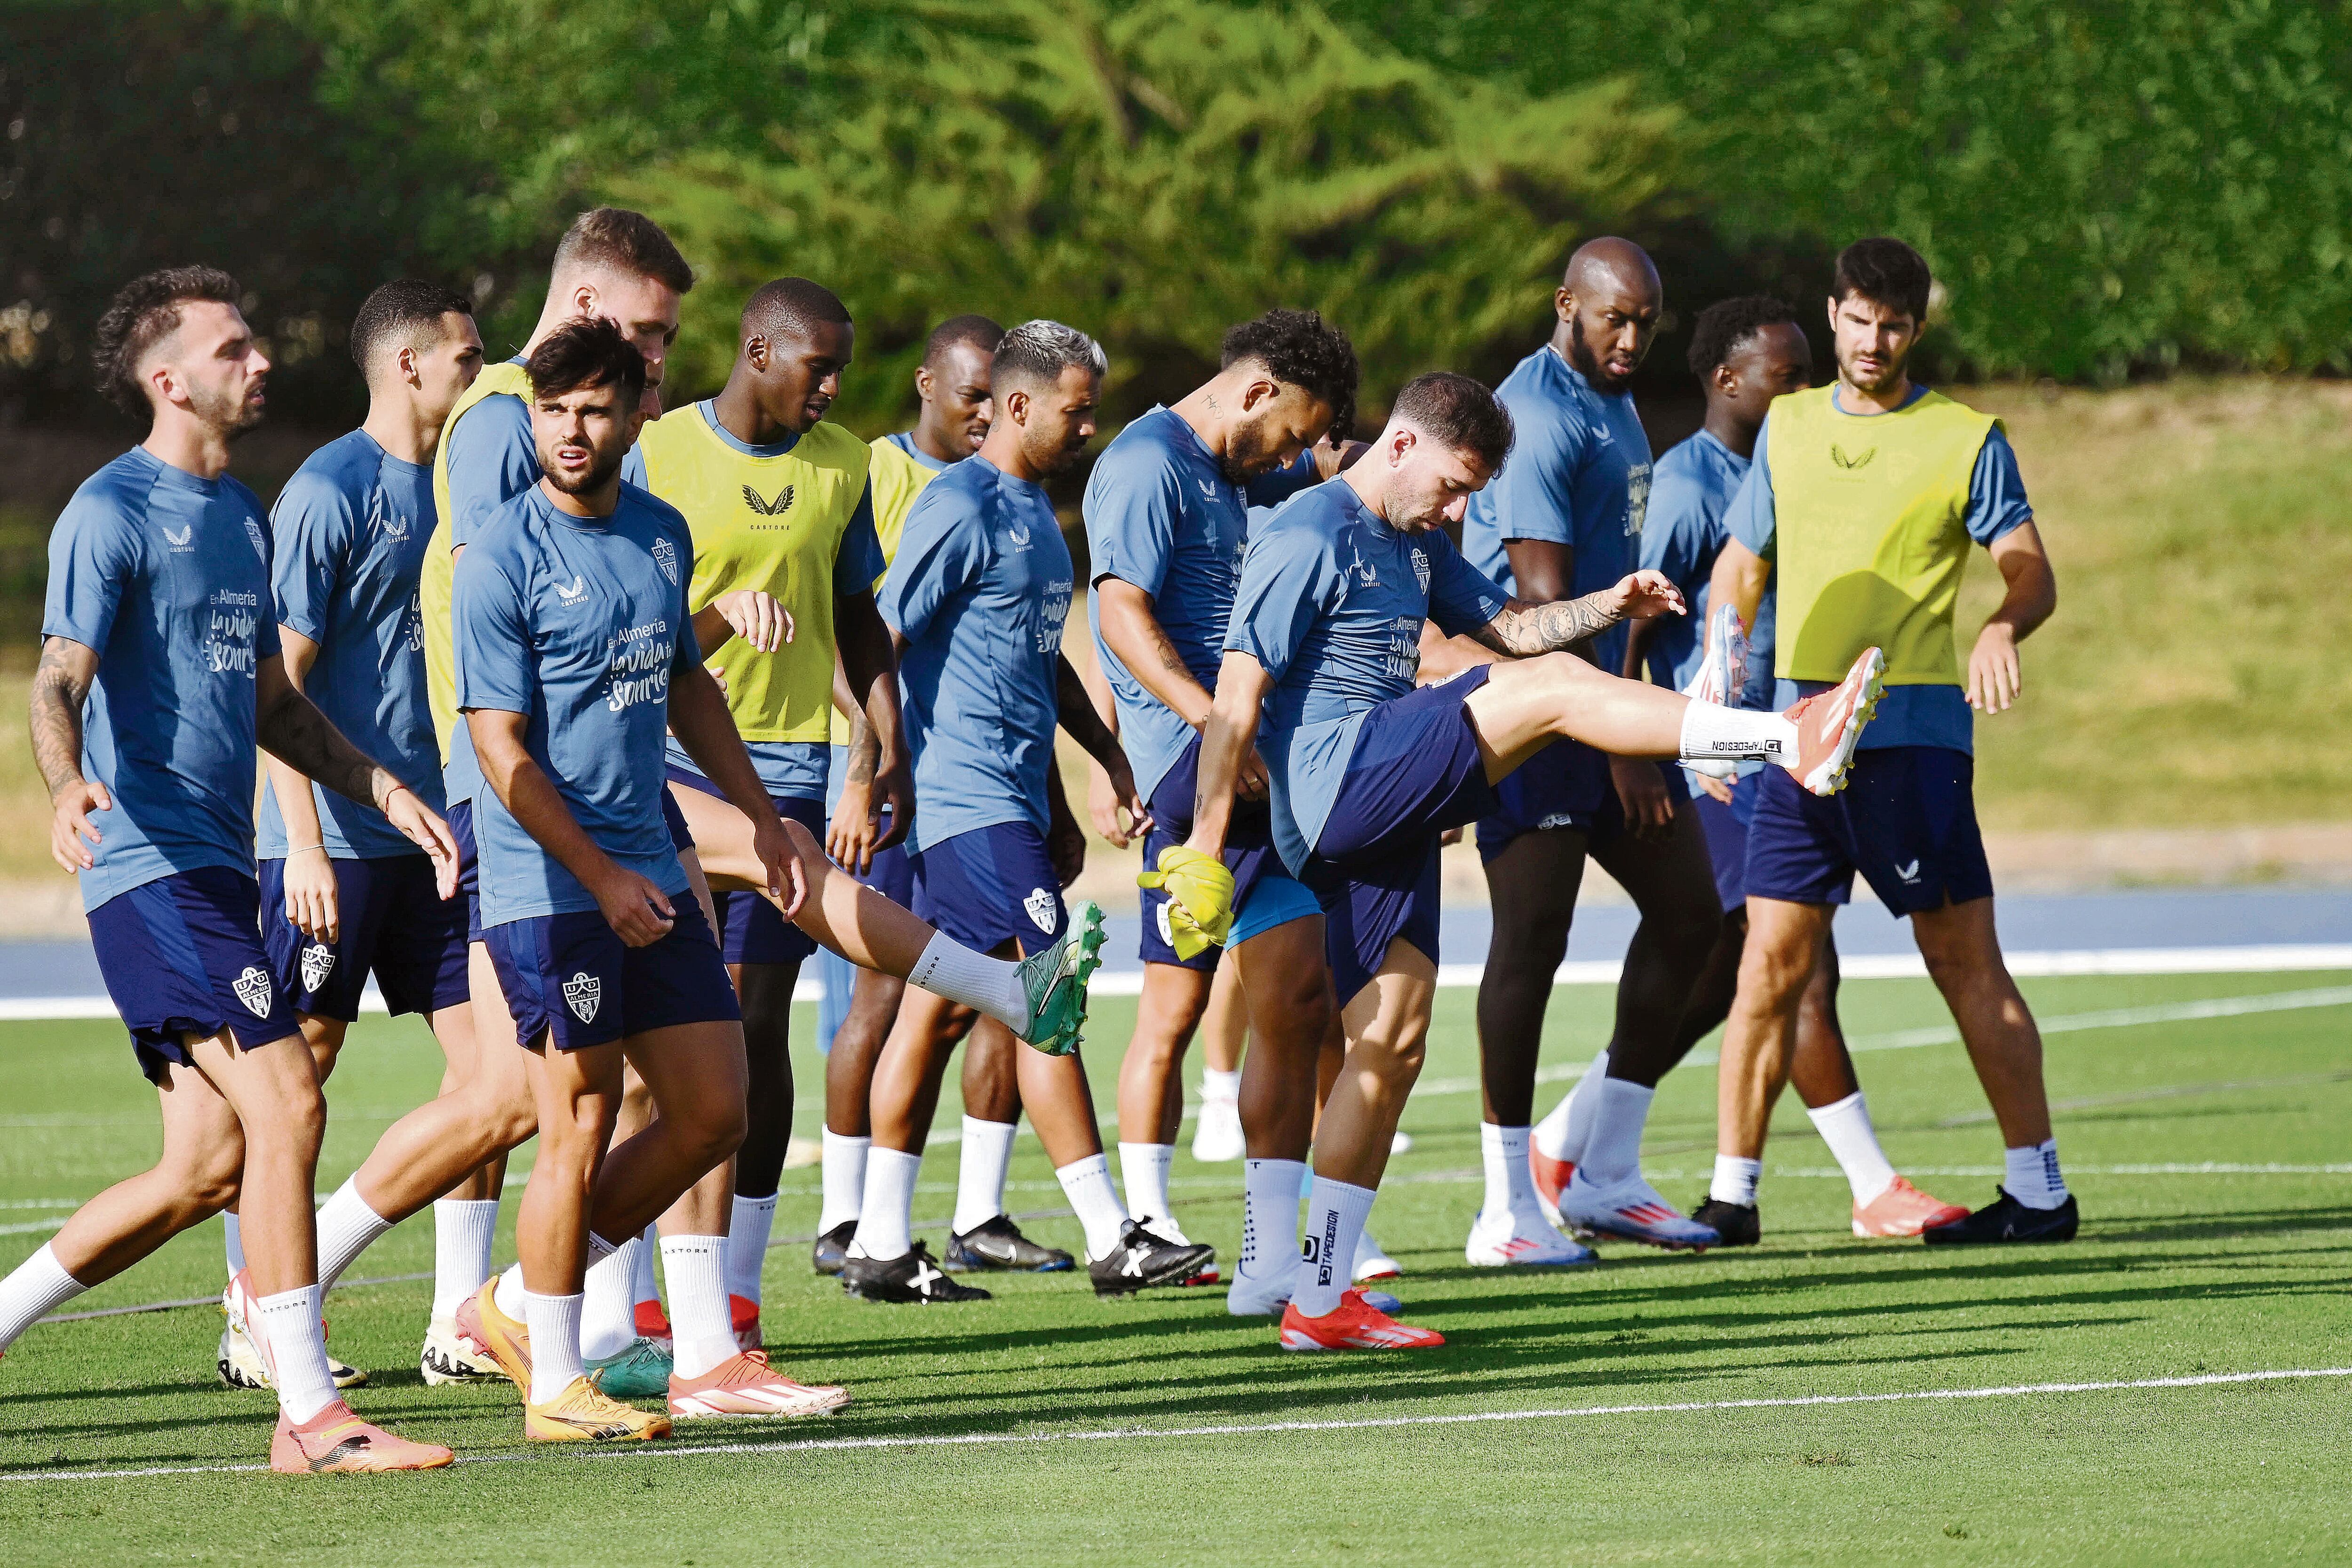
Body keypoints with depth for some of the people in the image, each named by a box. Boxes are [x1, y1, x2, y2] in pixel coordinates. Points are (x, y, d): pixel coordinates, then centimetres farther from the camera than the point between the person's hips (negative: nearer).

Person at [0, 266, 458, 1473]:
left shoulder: (243, 516, 18)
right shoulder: (113, 513, -9)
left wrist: (385, 790, 20)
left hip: (218, 869, 9)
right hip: (150, 865, -9)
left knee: (205, 1167, 6)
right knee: (285, 1104, -17)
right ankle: (309, 1416, -14)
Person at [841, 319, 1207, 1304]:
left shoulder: (1034, 510, 18)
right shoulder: (962, 506, -11)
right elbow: (881, 641, -15)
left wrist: (1107, 758, 26)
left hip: (1014, 797, 10)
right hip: (971, 801, -10)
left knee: (939, 1012, 10)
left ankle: (881, 1246, 12)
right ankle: (1110, 1239, -11)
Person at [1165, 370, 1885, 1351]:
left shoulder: (1416, 544, 22)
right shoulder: (1308, 539, -7)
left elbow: (1505, 624, 28)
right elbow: (1237, 697, -11)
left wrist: (1612, 606, 8)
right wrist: (1205, 848, -15)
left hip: (1382, 819, 10)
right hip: (1333, 776, -10)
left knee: (1391, 1046, 6)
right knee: (1550, 687, -19)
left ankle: (1319, 1303, 8)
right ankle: (1790, 742, -25)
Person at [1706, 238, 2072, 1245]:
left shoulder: (1966, 440, 2)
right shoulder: (1787, 426, 15)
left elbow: (2032, 571, -2)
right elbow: (1741, 566, 20)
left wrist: (2003, 627, -25)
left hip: (1913, 728, -4)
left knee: (1965, 962, -2)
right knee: (1770, 966, 1)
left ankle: (2039, 1190, 3)